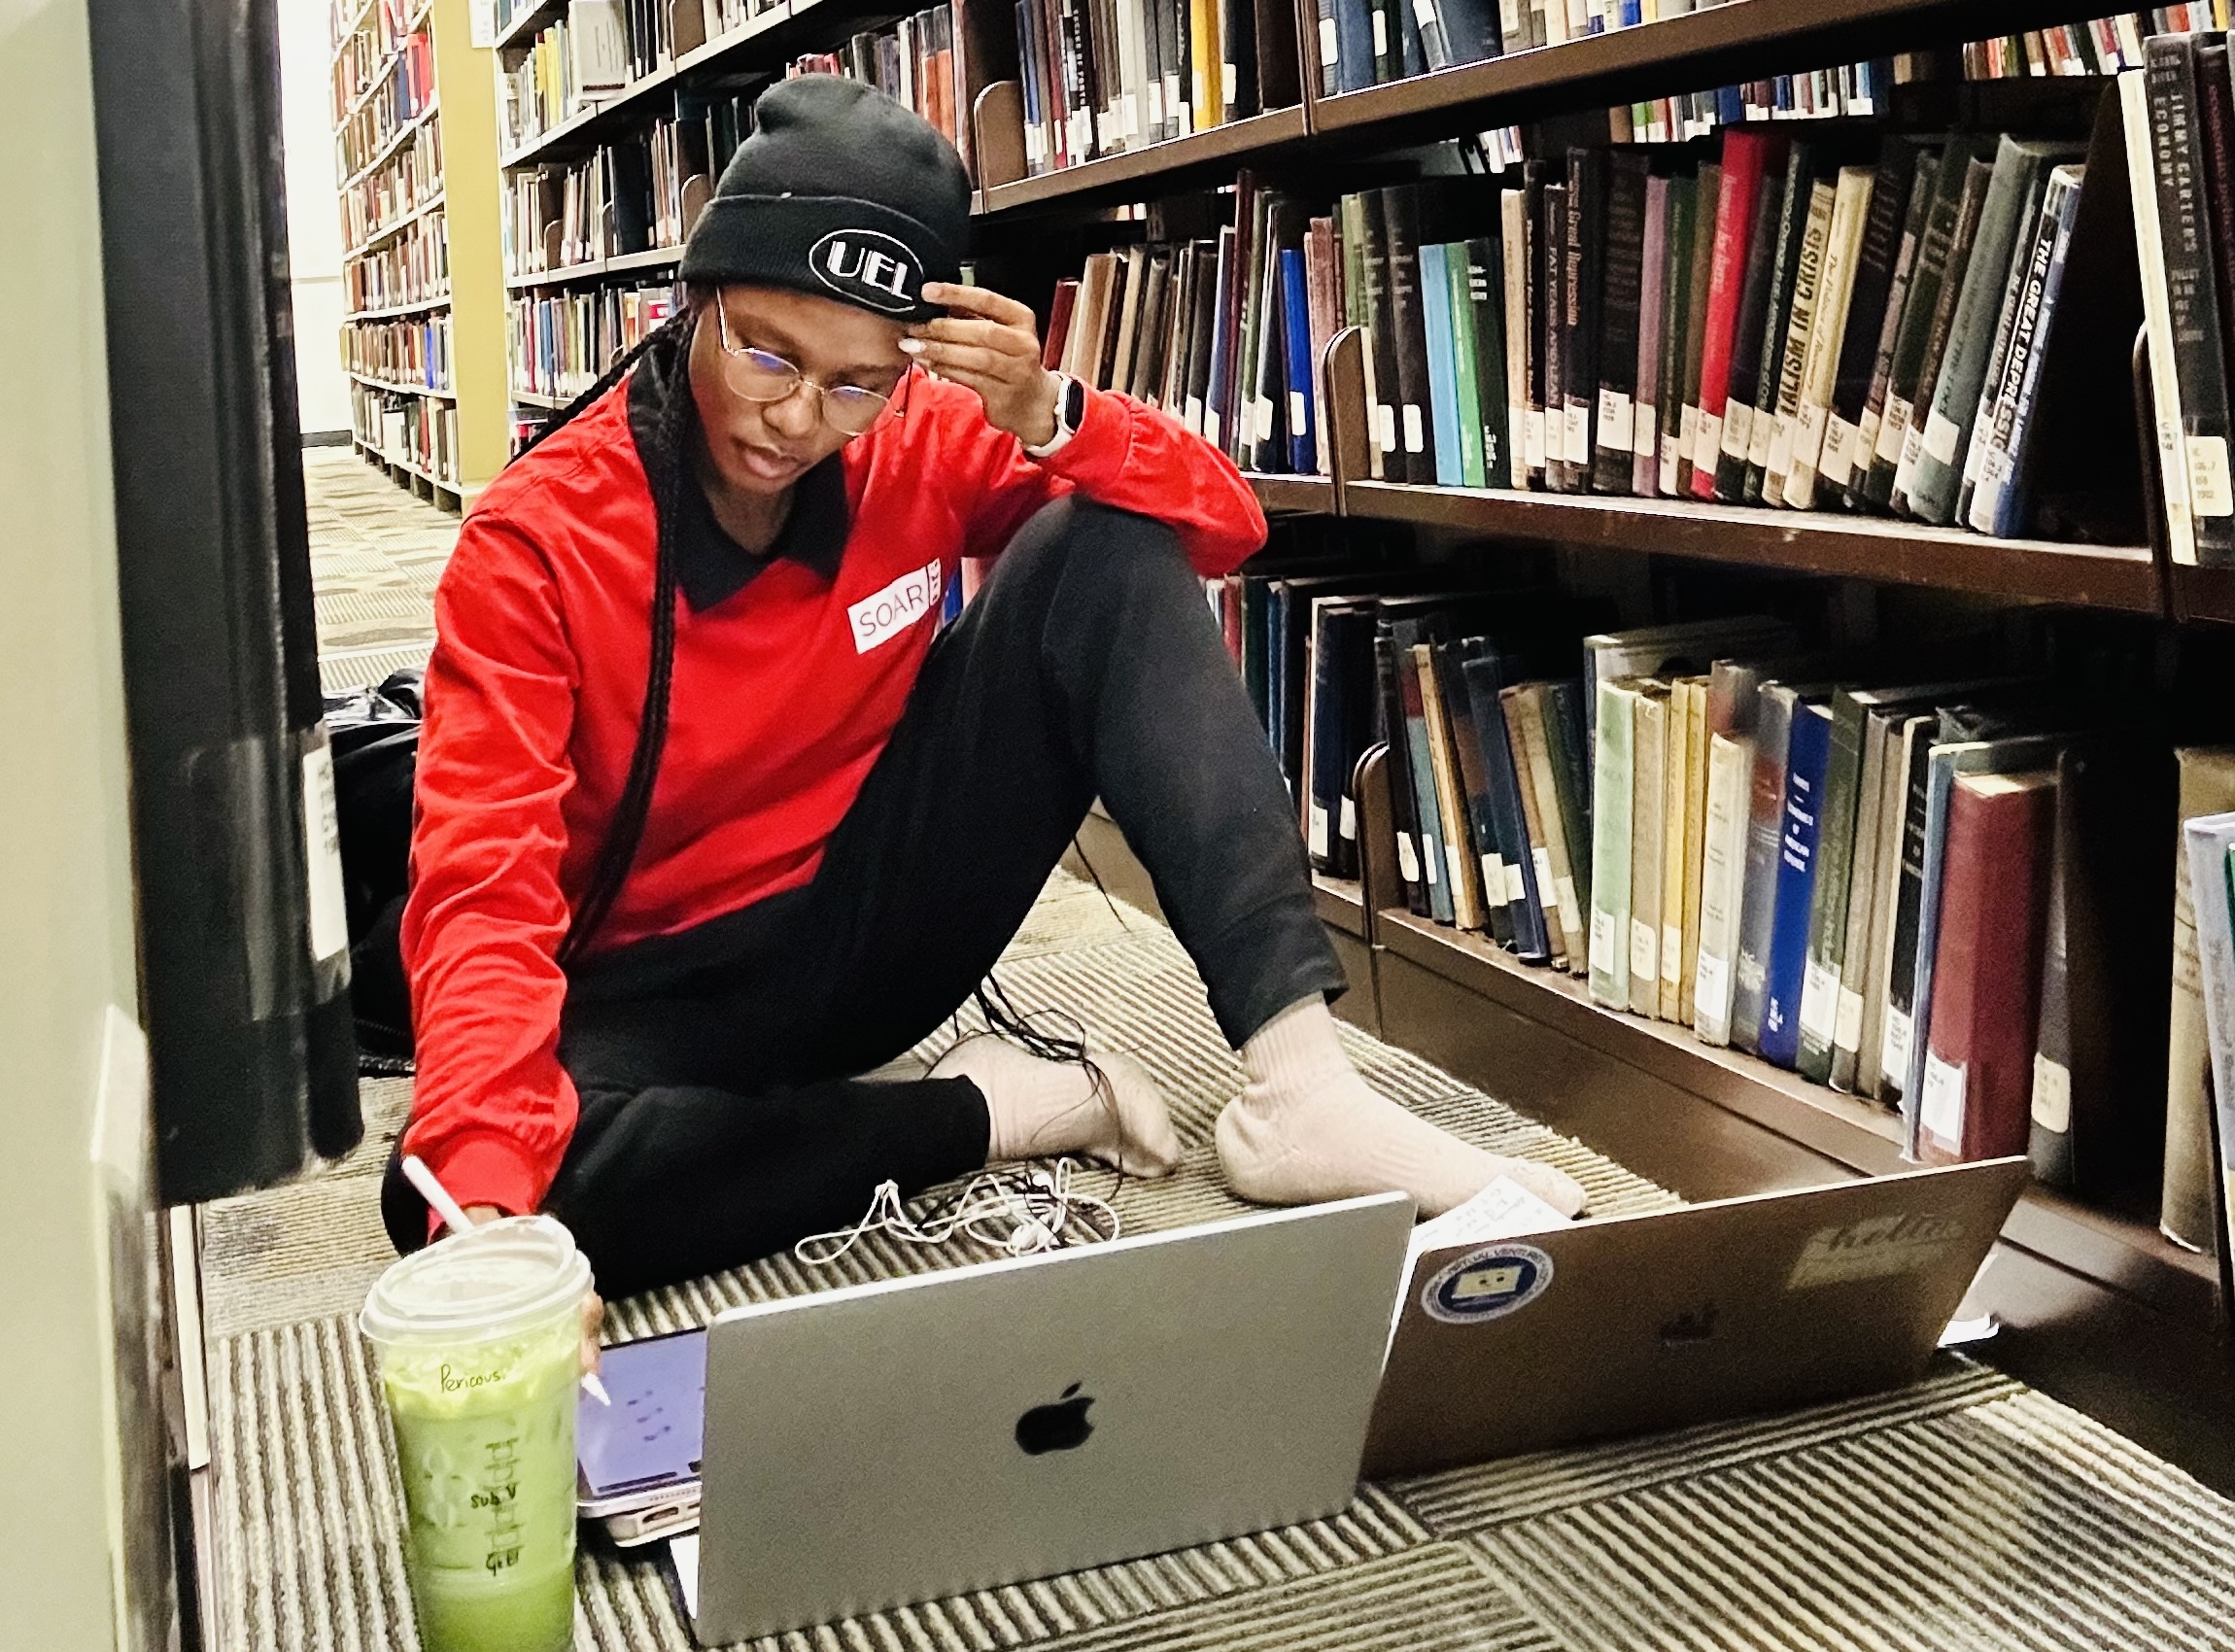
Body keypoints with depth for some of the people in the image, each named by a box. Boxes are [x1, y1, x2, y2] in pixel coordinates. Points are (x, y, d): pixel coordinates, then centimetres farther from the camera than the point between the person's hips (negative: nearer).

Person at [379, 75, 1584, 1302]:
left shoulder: (919, 437, -7)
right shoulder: (536, 541, -18)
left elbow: (1225, 519, -6)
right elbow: (484, 892, -28)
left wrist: (1046, 417, -27)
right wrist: (485, 1203, -45)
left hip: (882, 916, 3)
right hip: (663, 988, -2)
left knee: (1106, 553, -16)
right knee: (478, 1185, -37)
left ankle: (1294, 1078, -26)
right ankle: (990, 1110, -17)